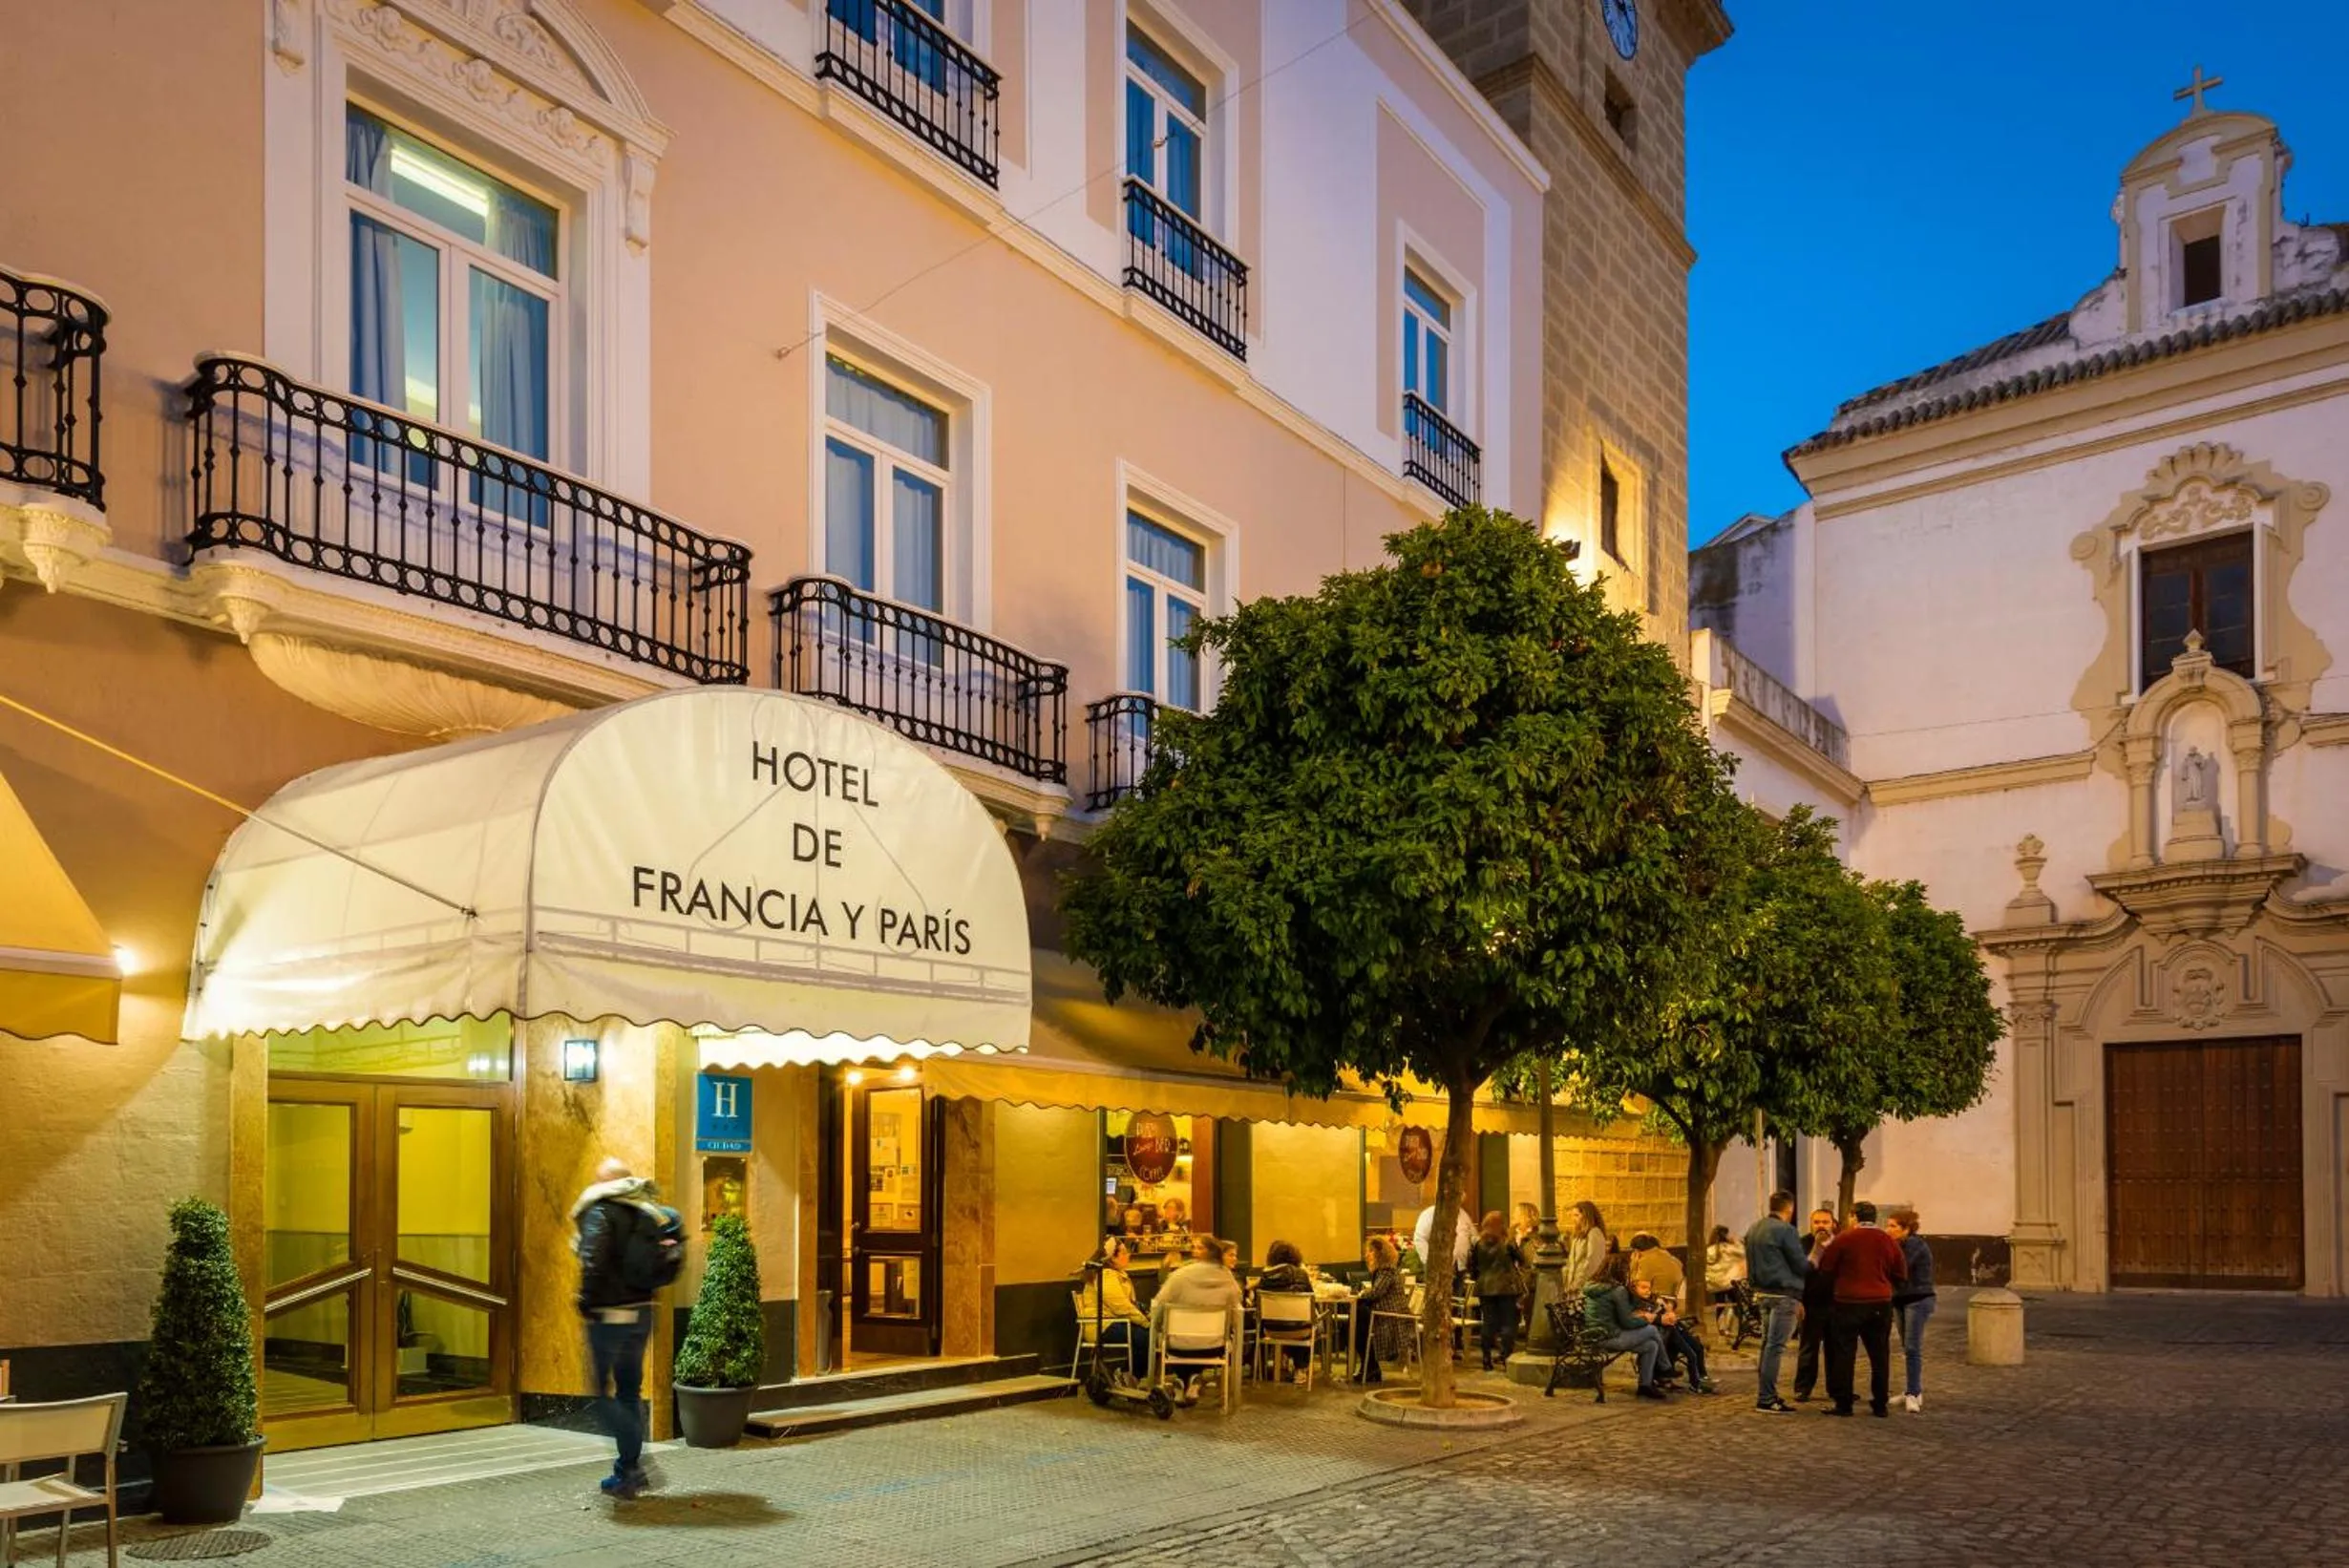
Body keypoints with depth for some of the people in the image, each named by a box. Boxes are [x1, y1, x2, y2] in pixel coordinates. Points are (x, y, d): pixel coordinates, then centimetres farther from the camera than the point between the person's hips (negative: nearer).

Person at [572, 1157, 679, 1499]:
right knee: (630, 1391, 15)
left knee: (605, 1393, -1)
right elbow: (670, 1264, 10)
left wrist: (586, 1304, -10)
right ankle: (629, 1470, 21)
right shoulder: (648, 1212, 10)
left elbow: (593, 1265, -21)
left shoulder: (601, 1212, -11)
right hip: (643, 1314, 7)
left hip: (610, 1315, -7)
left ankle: (632, 1467, -9)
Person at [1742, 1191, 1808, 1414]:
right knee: (1775, 1346, -6)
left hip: (1762, 1293, 8)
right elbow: (1801, 1266, -10)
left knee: (1767, 1344, 16)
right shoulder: (1785, 1230, -14)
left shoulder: (1754, 1229, 13)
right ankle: (1766, 1398, -5)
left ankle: (1764, 1394, 22)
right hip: (1783, 1295, -8)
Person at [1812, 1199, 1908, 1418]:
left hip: (1849, 1303, -3)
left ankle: (1843, 1403, 4)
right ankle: (1881, 1404, 15)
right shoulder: (1888, 1241, 1)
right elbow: (1901, 1276, 8)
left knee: (1844, 1354, 3)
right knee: (1880, 1355, 12)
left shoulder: (1844, 1239, -9)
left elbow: (1825, 1268, -2)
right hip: (1880, 1302, 3)